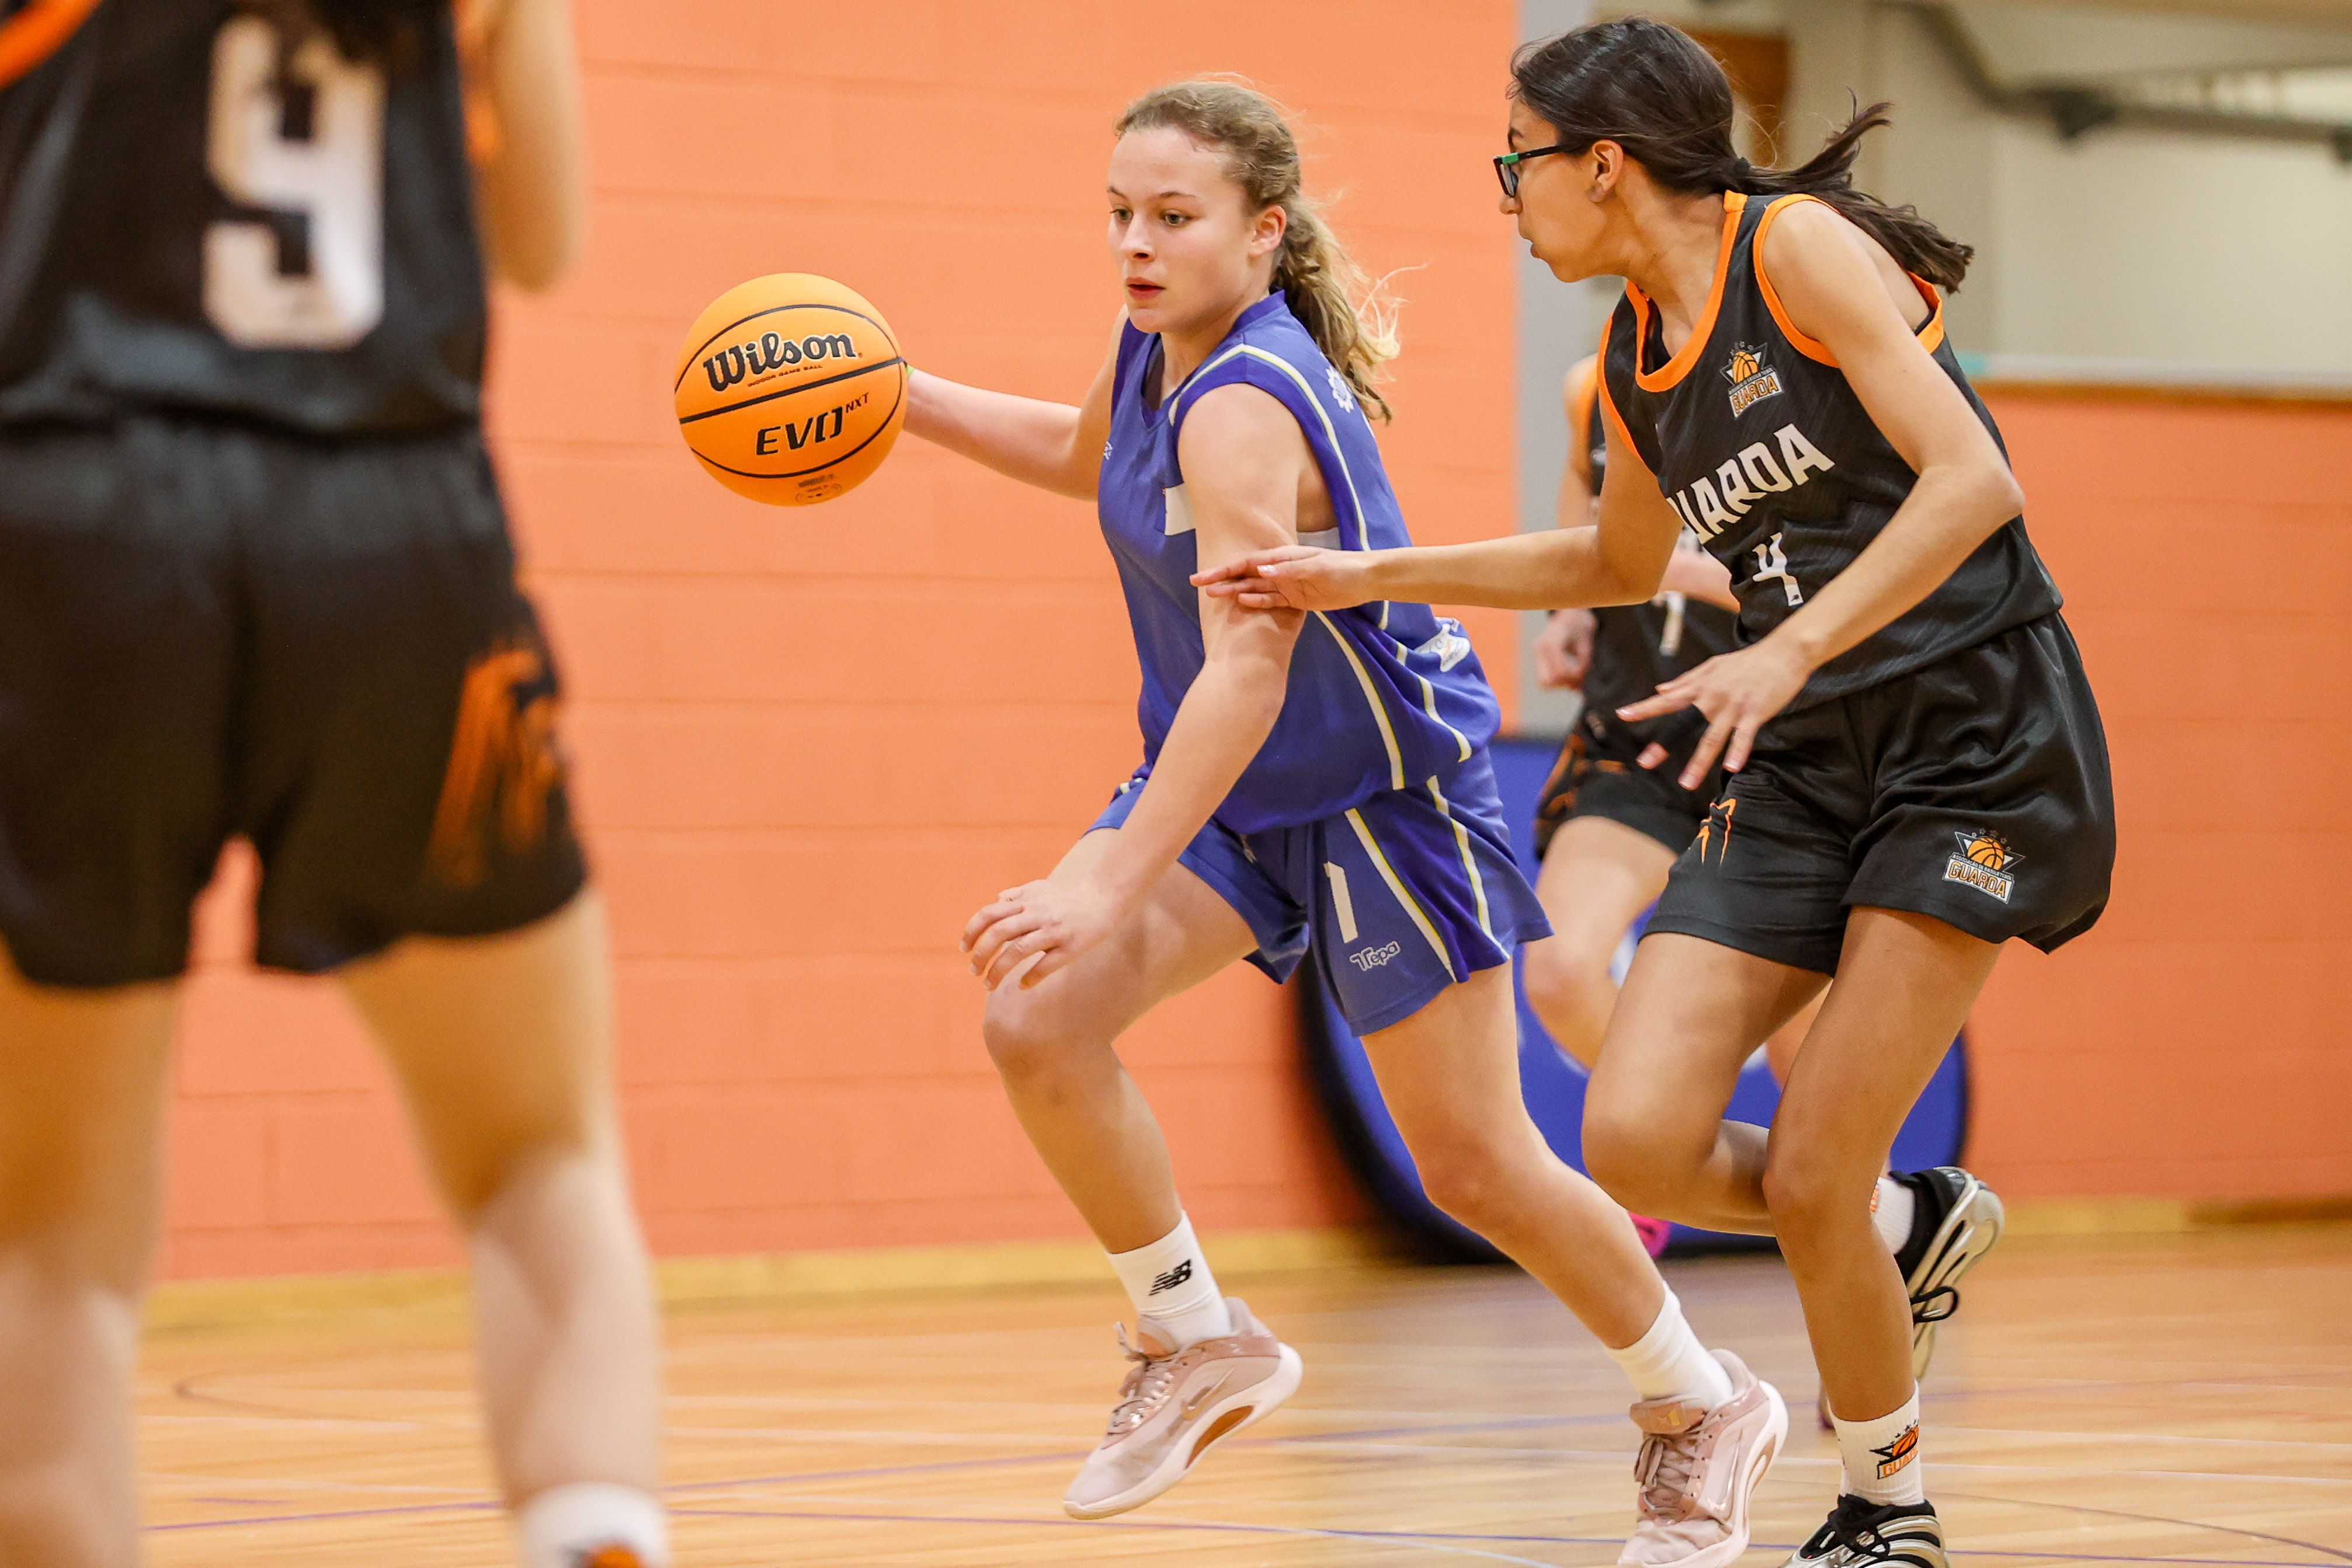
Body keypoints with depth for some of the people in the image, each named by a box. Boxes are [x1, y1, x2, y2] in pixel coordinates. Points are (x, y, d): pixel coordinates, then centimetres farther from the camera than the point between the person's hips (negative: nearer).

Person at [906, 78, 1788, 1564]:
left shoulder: (1244, 410, -28)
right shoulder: (1160, 352, -1)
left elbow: (1245, 670, -37)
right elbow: (1086, 457, 24)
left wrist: (1115, 890, -42)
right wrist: (903, 397, 11)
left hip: (1386, 791, -8)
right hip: (1231, 788, 8)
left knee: (1477, 1168, 0)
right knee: (1037, 1023, -14)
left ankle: (1702, 1409, 23)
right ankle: (1197, 1343, 4)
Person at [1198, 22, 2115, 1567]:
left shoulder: (1797, 246, -12)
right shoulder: (1638, 358, 11)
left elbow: (1974, 480, -21)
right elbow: (1624, 564, 31)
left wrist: (1787, 651, -29)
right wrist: (1373, 577, 25)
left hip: (1978, 733, -7)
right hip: (1806, 761, 7)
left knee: (1811, 1181, -11)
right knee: (1637, 1142, -10)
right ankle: (1908, 1225, 19)